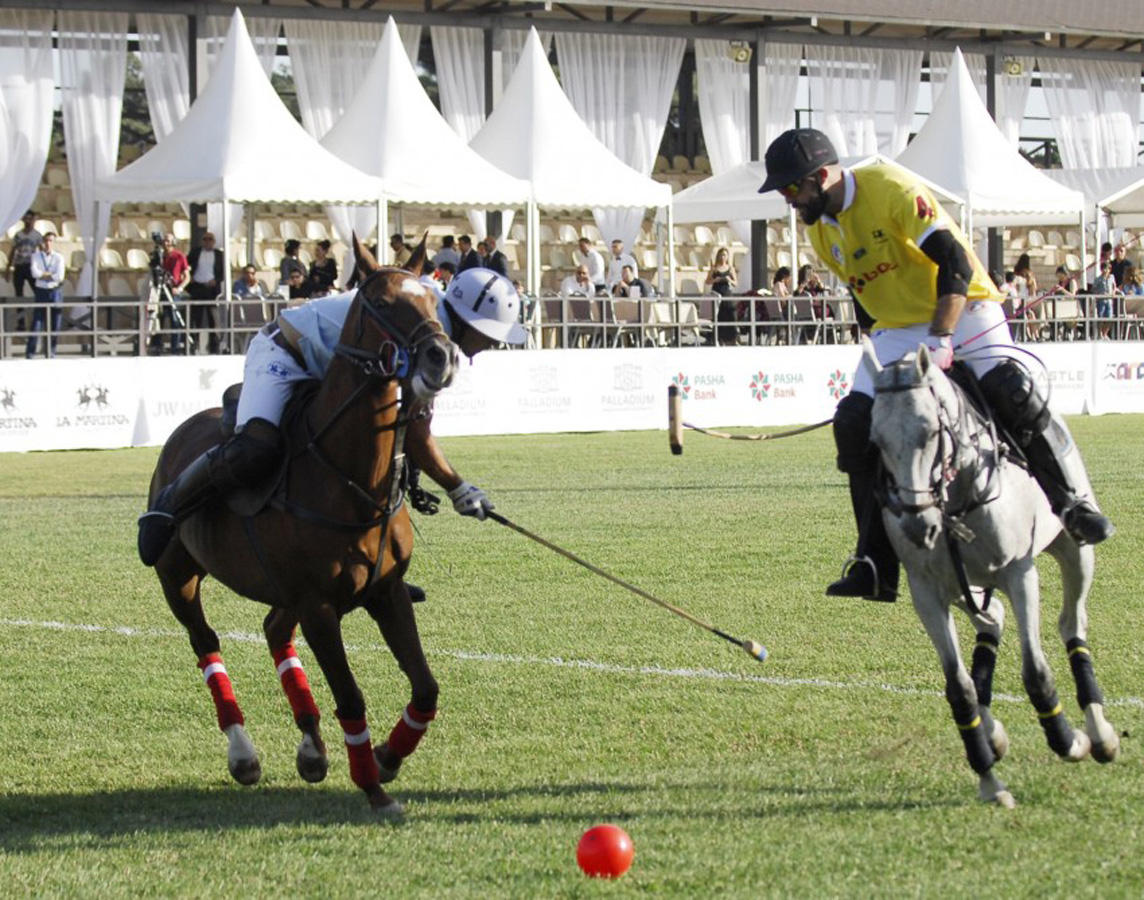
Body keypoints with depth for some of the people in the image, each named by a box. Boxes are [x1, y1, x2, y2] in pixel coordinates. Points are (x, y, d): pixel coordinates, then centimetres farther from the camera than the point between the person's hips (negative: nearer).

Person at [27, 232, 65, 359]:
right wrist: (51, 275, -8)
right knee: (36, 323, -7)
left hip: (55, 292, 1)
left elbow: (60, 277, -10)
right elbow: (35, 273, -12)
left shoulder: (58, 258, 3)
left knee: (55, 324, 4)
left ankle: (51, 352, 16)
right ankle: (30, 352, -5)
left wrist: (43, 275, -9)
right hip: (41, 291, -1)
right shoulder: (36, 256, 3)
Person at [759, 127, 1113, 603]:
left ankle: (1076, 505, -9)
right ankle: (876, 567, -6)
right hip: (898, 328, 6)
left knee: (1016, 395, -26)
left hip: (961, 308, -6)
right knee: (854, 422, -9)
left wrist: (941, 338, -31)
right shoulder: (818, 227, 3)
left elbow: (954, 262, -24)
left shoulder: (890, 188, -20)